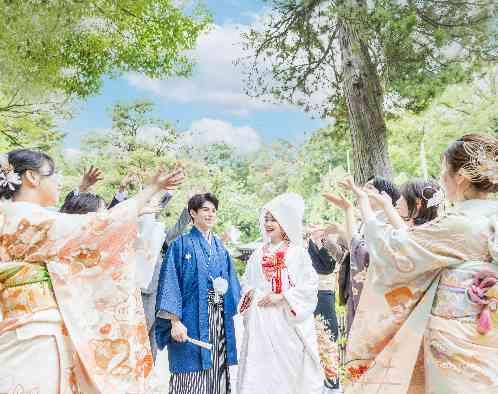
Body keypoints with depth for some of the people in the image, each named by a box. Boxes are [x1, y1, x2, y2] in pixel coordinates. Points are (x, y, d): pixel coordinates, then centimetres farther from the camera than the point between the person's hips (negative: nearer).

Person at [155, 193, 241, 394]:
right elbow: (170, 283, -10)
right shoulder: (181, 244, -3)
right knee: (192, 378, -1)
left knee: (217, 375, 10)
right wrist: (175, 321, -17)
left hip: (219, 322, 5)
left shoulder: (220, 247, 15)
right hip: (192, 320, -5)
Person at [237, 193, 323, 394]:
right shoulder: (259, 252, 11)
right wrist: (250, 293, -3)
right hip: (260, 320, 3)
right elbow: (246, 281, 18)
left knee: (287, 367, 2)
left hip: (287, 321, -3)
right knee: (258, 367, 3)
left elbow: (311, 283, -8)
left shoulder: (297, 251, -2)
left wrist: (281, 297, -13)